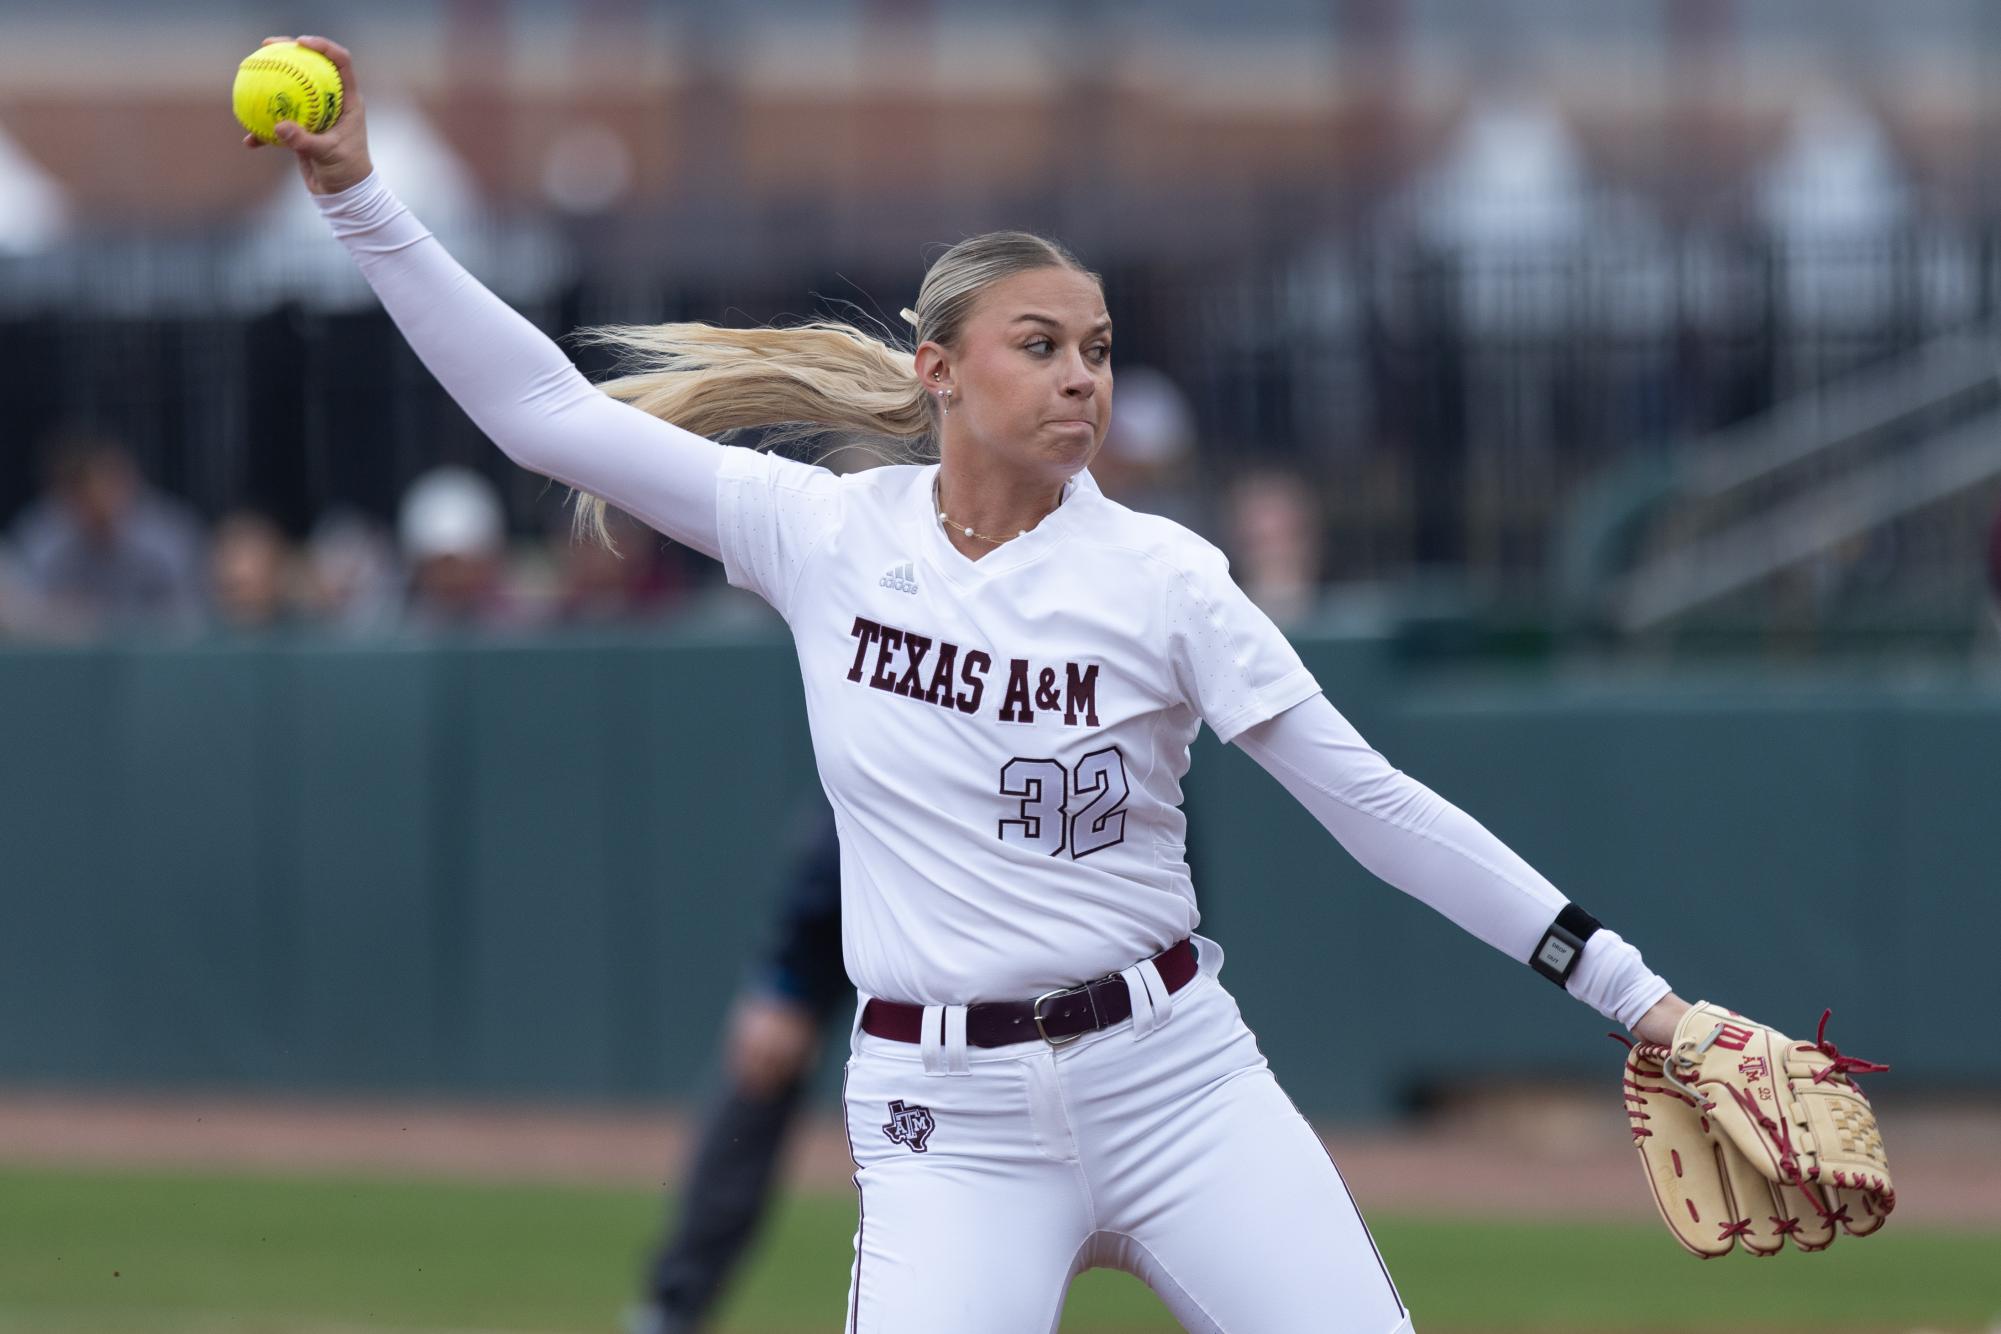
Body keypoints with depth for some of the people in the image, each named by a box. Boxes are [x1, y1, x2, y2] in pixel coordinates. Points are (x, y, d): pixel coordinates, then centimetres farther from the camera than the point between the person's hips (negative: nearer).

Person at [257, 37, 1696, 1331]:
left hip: (1174, 1080, 0)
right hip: (951, 1122, 0)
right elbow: (542, 410, 2)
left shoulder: (1159, 576, -3)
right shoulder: (822, 536, 1)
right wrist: (361, 196, -4)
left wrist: (1629, 988, -7)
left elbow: (1373, 801, -3)